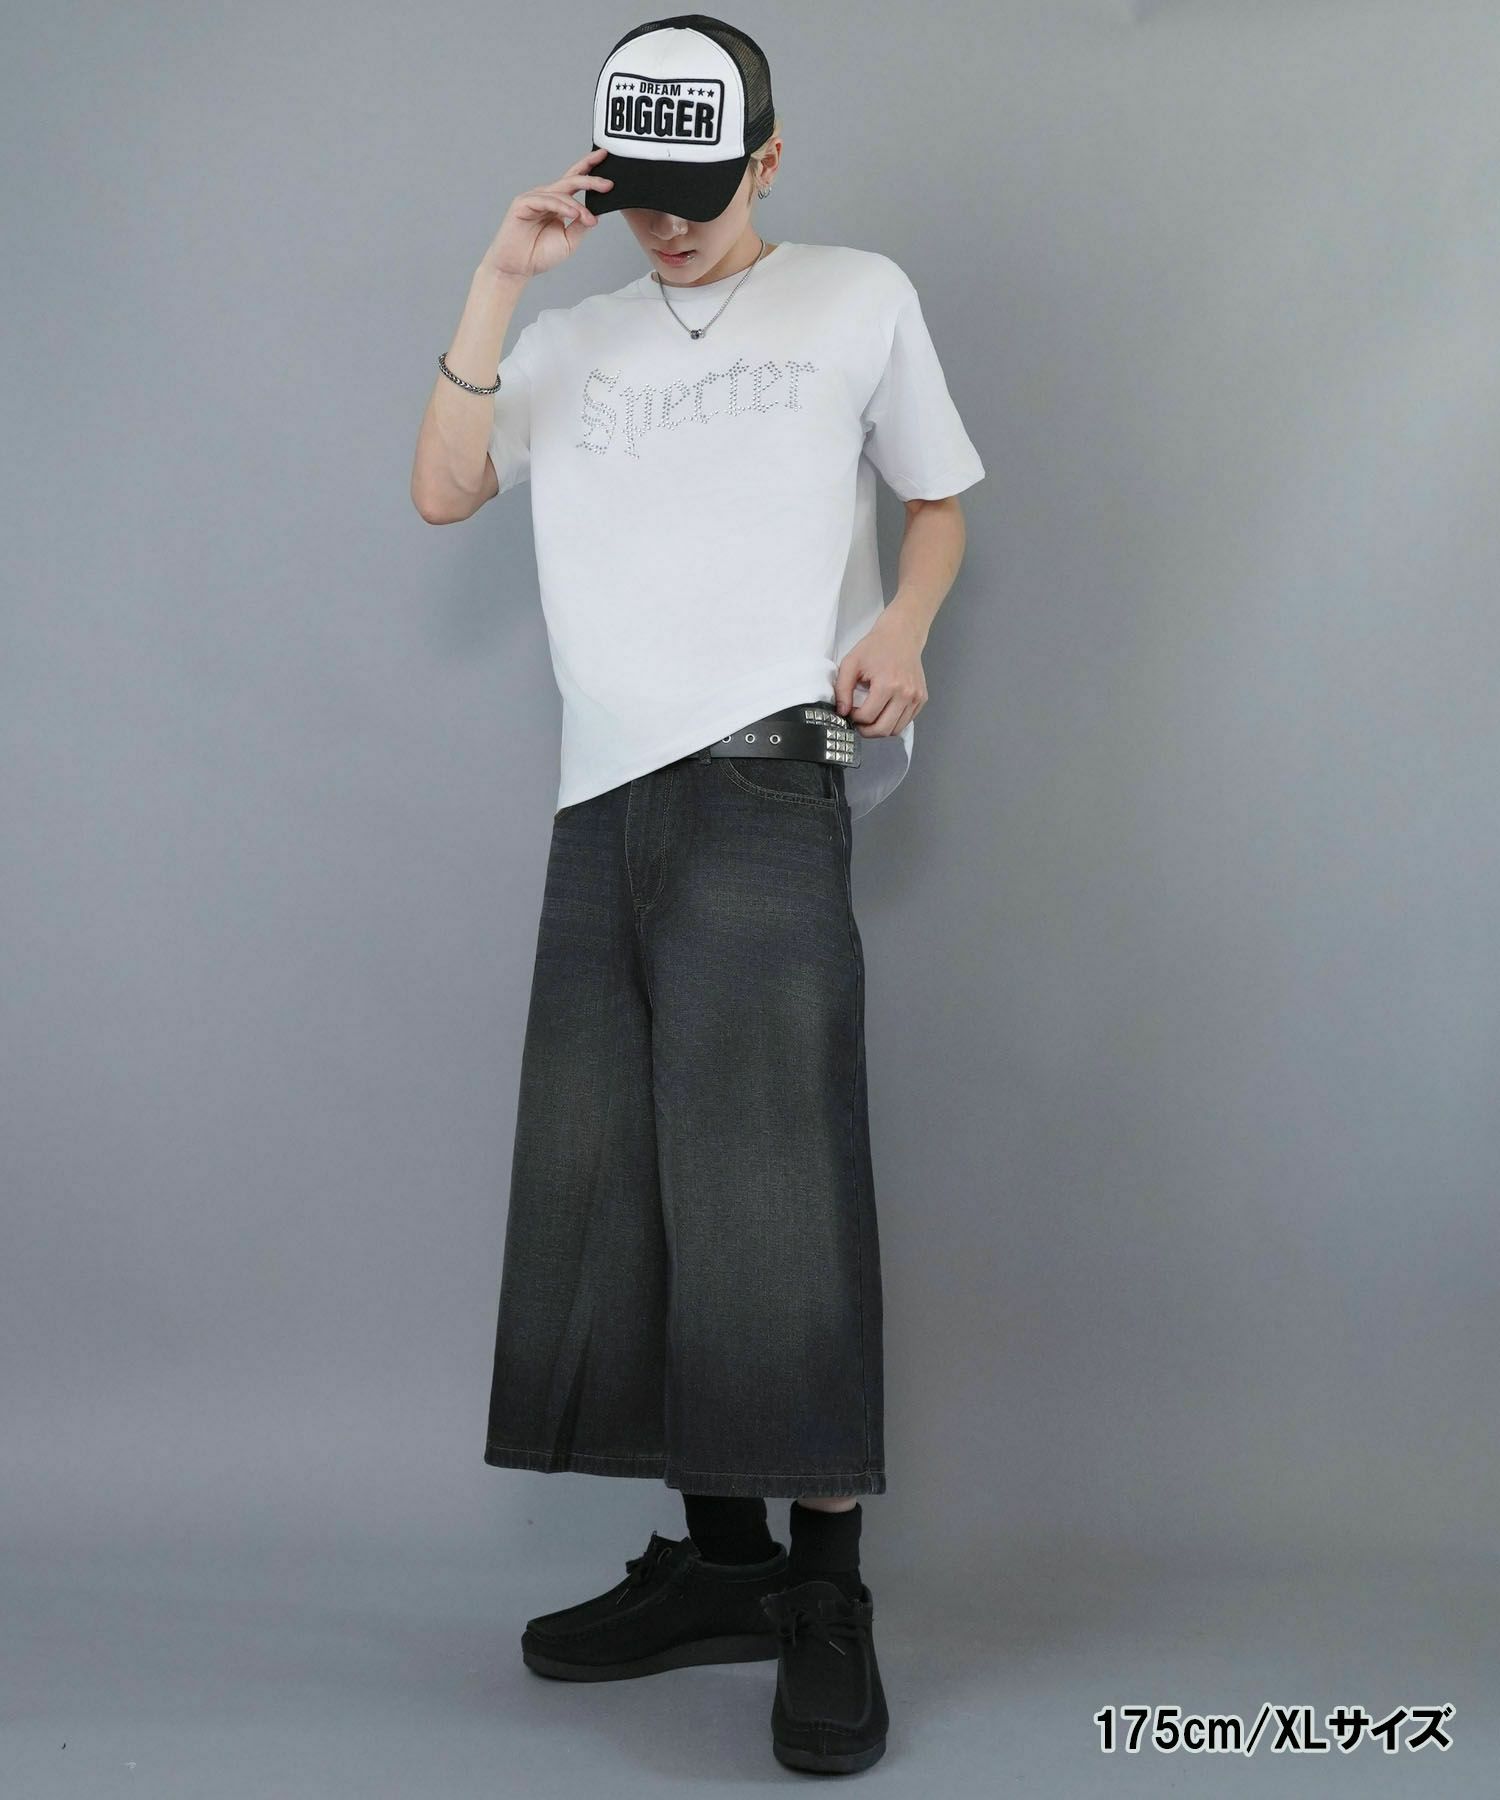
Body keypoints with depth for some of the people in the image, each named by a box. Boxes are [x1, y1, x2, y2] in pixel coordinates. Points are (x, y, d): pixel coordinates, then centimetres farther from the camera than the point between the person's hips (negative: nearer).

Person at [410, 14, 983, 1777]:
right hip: (604, 792, 5)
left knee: (770, 1182, -10)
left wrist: (899, 633, -5)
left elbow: (937, 499, 15)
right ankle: (722, 1561, 14)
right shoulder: (571, 340, 19)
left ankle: (829, 1596, 0)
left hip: (764, 774, -5)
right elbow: (441, 493, 8)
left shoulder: (858, 297, 11)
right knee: (609, 1189, 3)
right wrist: (496, 283, 1)